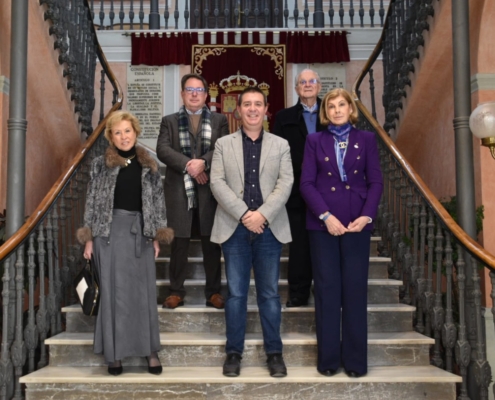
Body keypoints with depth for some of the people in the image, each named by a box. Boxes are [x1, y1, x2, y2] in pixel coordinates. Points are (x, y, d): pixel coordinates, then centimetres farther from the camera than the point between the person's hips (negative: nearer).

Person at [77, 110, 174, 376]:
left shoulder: (148, 165, 7)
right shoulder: (101, 164, 2)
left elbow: (157, 201, 8)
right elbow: (92, 202, 2)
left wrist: (157, 236, 2)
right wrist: (89, 237, -3)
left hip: (141, 232, 2)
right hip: (110, 232, -1)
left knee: (144, 291, 4)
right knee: (114, 291, 2)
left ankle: (150, 351, 13)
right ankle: (115, 353, 12)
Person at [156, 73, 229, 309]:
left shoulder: (219, 121, 12)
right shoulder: (169, 121, 12)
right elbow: (162, 150, -3)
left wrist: (203, 162, -18)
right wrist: (187, 165, -15)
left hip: (210, 189, 0)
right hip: (179, 189, 0)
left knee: (212, 242, 4)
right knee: (179, 242, 3)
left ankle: (213, 292, 14)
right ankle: (176, 291, 13)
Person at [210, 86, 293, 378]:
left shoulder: (281, 145, 10)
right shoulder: (224, 144, 9)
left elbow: (286, 183, -1)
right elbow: (217, 183, -2)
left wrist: (262, 214, -14)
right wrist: (244, 215, -13)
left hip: (269, 228, 0)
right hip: (235, 228, 0)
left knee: (270, 294, 6)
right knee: (236, 294, 5)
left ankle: (274, 352, 17)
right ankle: (234, 352, 16)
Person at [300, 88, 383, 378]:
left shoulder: (367, 140, 8)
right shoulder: (315, 141, 7)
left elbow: (376, 182, 3)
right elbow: (307, 183, -1)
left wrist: (366, 216, -12)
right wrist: (326, 215, -13)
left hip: (357, 223, 0)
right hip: (322, 224, 0)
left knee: (355, 289, 3)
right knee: (327, 288, 3)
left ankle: (355, 360, 12)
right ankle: (329, 358, 12)